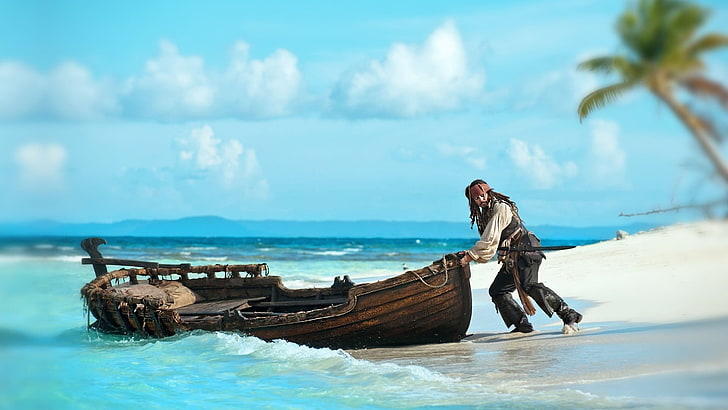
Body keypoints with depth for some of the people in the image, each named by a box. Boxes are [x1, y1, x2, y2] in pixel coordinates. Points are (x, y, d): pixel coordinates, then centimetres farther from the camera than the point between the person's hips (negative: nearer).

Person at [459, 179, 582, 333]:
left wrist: (471, 255, -16)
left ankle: (569, 315, -26)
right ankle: (523, 325, 4)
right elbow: (486, 241, 18)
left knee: (529, 285, -27)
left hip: (526, 250, -10)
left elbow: (490, 240, -18)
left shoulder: (501, 208, -12)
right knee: (496, 291, 5)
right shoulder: (486, 213, 17)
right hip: (511, 258, 10)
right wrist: (470, 253, 5)